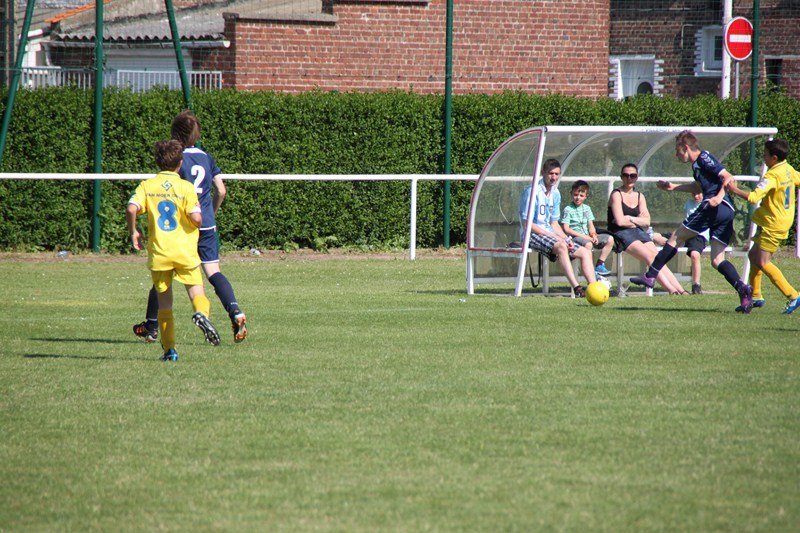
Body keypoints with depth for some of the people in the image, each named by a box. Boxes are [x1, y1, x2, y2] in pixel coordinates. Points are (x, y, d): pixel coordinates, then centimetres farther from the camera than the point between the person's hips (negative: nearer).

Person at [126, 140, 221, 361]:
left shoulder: (147, 186, 2)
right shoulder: (186, 187, -2)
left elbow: (131, 209, -12)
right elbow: (196, 218, -12)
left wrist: (133, 232, 4)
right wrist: (199, 214, 12)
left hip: (158, 252, 2)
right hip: (185, 252, -2)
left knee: (164, 302, 10)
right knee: (197, 291, 3)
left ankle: (169, 349, 6)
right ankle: (201, 313, -32)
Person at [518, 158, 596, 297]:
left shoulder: (555, 194, 14)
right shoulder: (532, 192, -11)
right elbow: (527, 224, -15)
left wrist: (566, 238, 0)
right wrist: (552, 236, -19)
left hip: (550, 234, 9)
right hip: (533, 235, -9)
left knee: (585, 253, -2)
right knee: (560, 246, -36)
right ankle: (576, 288, -44)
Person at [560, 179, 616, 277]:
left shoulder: (587, 208, 16)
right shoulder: (568, 209, -4)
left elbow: (591, 226, 15)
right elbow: (566, 229, -11)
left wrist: (594, 235, -8)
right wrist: (583, 236, -16)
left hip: (587, 237, 7)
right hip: (574, 237, -7)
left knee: (610, 239, -7)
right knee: (588, 244, -39)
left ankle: (599, 265, -7)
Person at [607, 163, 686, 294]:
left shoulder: (640, 196, 17)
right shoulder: (616, 195, -2)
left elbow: (647, 222, 6)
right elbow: (620, 221, -14)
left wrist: (629, 219, -8)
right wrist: (638, 220, 0)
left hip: (638, 232, 6)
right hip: (621, 234, -6)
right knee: (651, 257, -25)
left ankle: (680, 290, -25)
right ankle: (670, 290, -34)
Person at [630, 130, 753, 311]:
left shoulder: (704, 158, -4)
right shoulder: (697, 164, 24)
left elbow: (728, 178, -13)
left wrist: (719, 197, -27)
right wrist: (674, 187, 46)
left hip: (713, 207, -9)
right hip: (727, 212, 9)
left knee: (675, 237, 5)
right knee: (717, 260, 4)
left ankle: (650, 276, 9)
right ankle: (742, 287, -18)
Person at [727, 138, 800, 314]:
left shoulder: (773, 176, -22)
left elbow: (753, 197, -31)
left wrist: (735, 190, -20)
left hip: (773, 225, -10)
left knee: (763, 262, -12)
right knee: (754, 255, 17)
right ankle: (755, 296, 22)